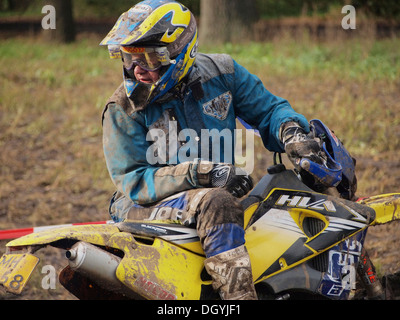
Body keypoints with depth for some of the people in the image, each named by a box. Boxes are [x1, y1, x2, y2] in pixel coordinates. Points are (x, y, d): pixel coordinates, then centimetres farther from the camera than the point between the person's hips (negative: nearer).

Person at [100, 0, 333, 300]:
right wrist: (203, 173, -25)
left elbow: (269, 109, 11)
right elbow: (133, 181, -13)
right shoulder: (124, 109, -8)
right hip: (147, 207, -5)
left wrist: (291, 131, -14)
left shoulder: (221, 73, 1)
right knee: (216, 203, -37)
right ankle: (239, 296, -44)